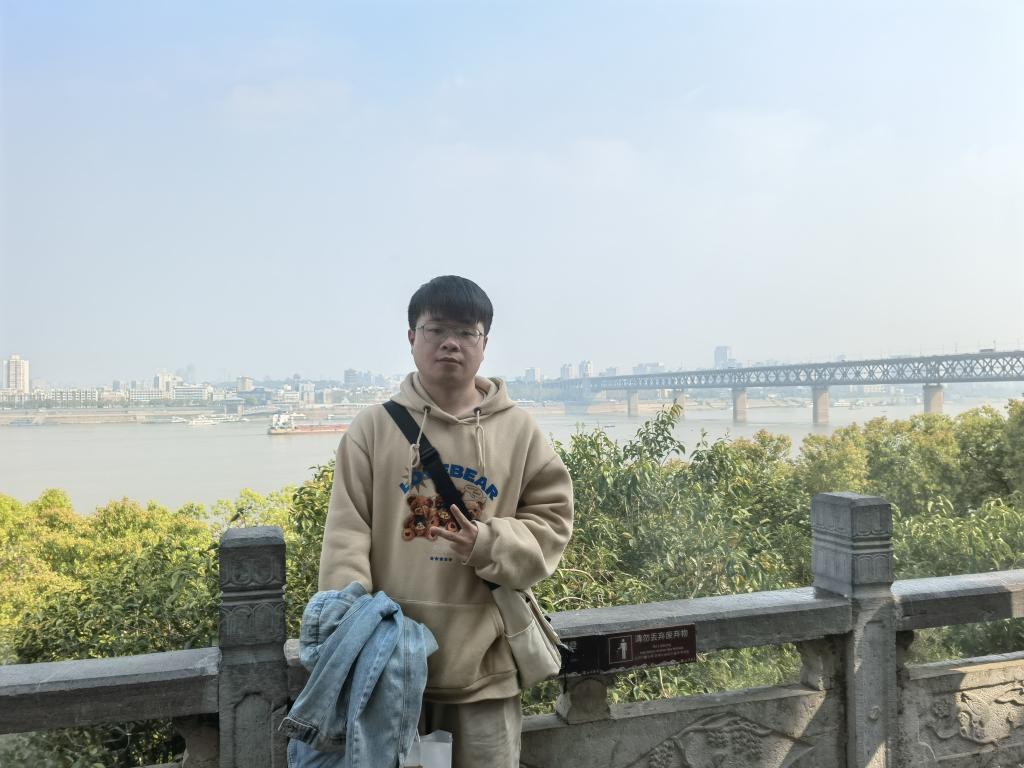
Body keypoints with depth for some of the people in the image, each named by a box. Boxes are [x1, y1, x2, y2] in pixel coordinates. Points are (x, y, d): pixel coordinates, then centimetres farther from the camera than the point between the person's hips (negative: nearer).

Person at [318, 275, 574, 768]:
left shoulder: (518, 431, 1)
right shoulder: (374, 427, 0)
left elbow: (551, 520, 3)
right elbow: (346, 534, -4)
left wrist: (489, 544, -14)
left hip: (484, 661, 1)